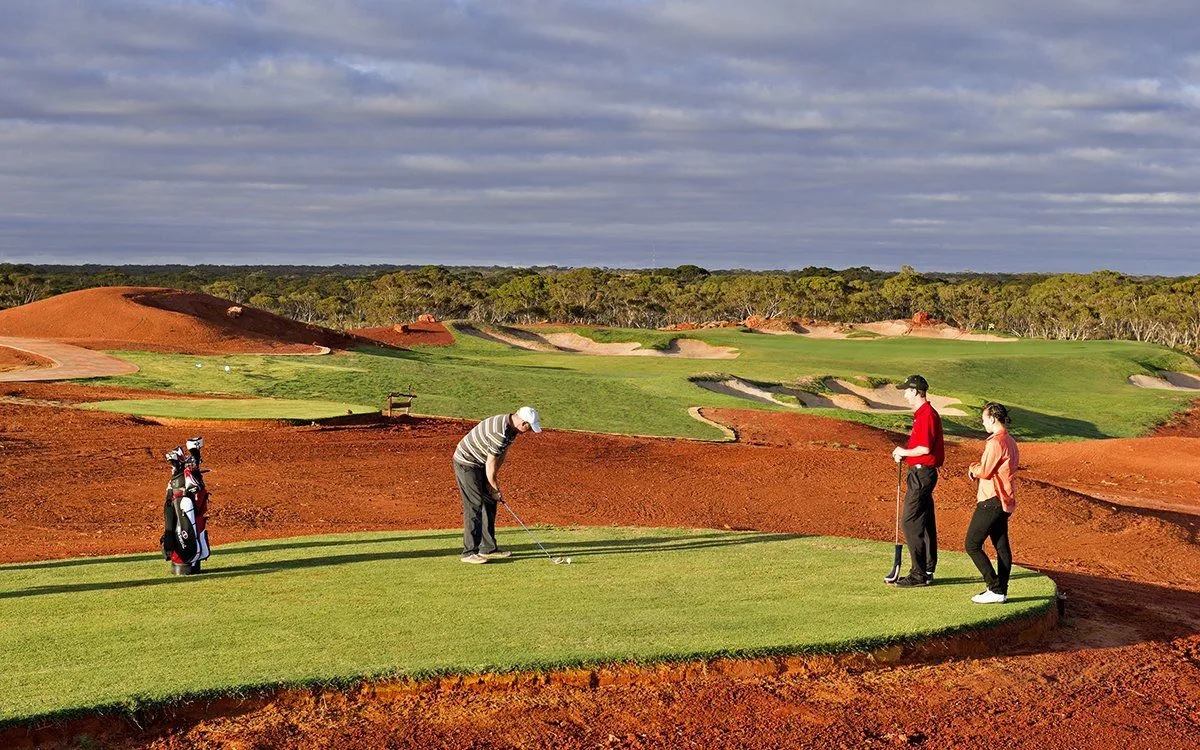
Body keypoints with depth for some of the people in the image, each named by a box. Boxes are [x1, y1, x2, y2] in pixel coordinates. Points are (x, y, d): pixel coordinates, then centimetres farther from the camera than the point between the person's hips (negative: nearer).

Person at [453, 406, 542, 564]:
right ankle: (469, 552, -11)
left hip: (479, 464, 10)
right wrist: (494, 488, -11)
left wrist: (494, 480, 2)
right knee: (474, 505, -12)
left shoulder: (511, 428, 1)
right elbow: (491, 463, -23)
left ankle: (488, 548, 15)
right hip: (466, 462, -10)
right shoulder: (499, 433, -31)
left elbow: (500, 456, 7)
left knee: (489, 503, 10)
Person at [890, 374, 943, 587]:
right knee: (925, 523, 14)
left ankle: (919, 574, -9)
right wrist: (904, 455, 8)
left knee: (912, 523, -10)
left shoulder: (927, 414, -17)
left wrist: (905, 452, -8)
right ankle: (927, 571, 21)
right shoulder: (922, 414, 17)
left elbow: (925, 448, -23)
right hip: (921, 472, 11)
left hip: (922, 474, -11)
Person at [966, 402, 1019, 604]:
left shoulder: (995, 442, -17)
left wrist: (973, 468, 2)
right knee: (1002, 547, 12)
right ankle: (1001, 591, 15)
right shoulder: (1010, 442, 14)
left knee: (972, 545, -7)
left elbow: (985, 472, -20)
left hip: (991, 502, -10)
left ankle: (996, 589, -10)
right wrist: (977, 468, 9)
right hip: (1005, 502, 10)